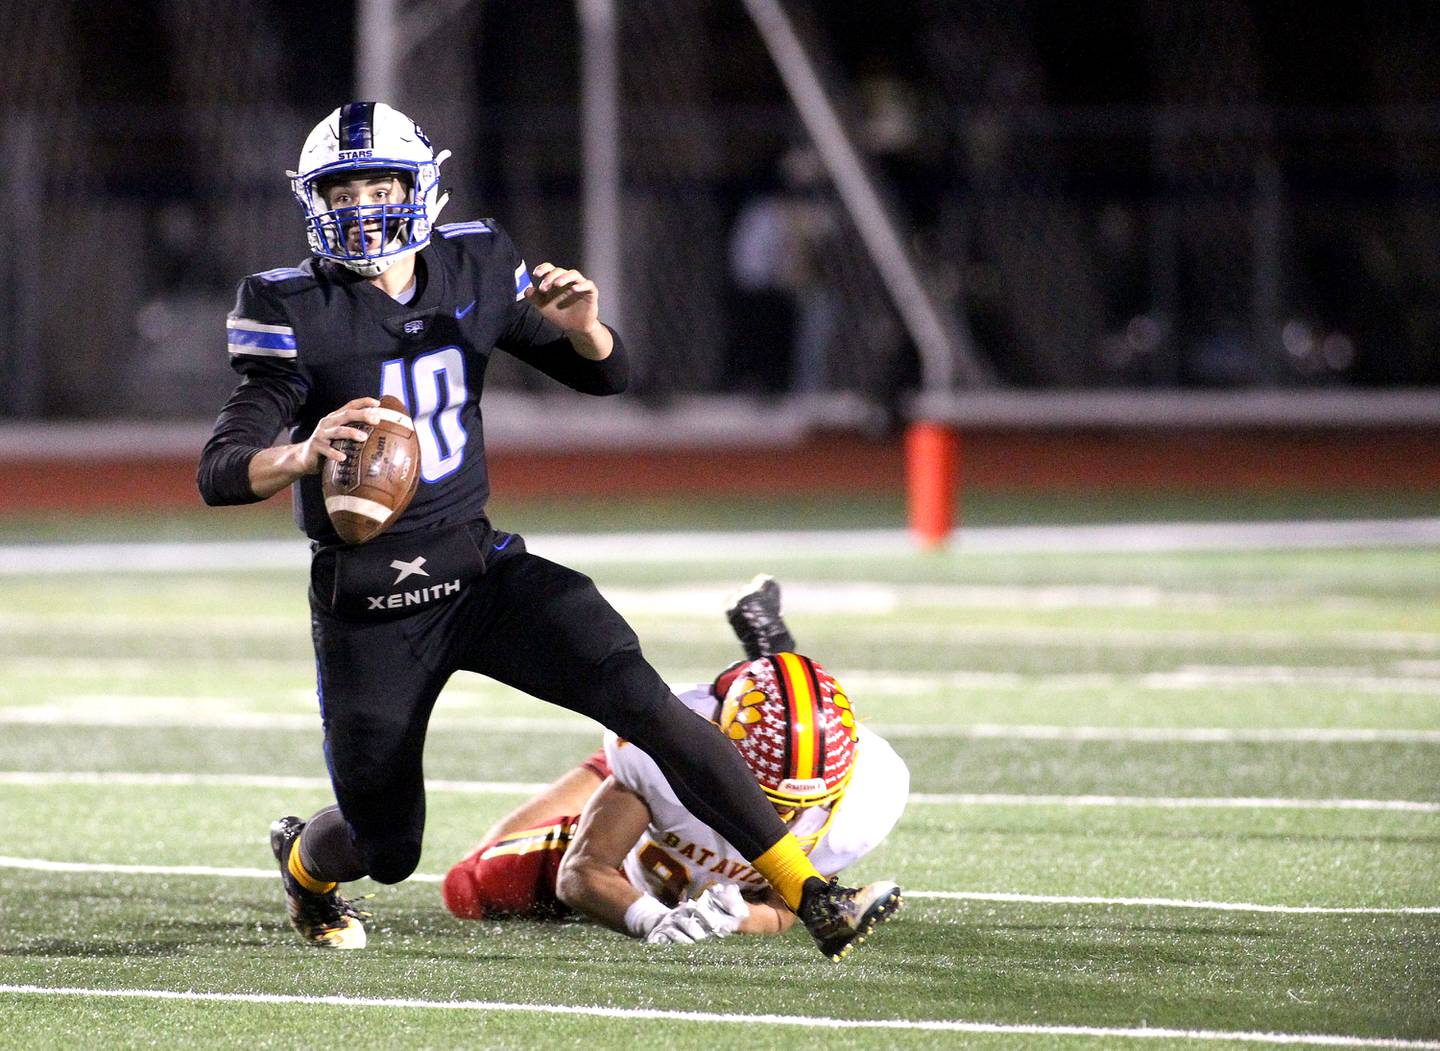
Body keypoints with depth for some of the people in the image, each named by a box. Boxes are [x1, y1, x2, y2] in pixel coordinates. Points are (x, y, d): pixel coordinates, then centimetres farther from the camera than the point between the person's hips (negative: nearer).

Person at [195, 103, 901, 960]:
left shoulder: (474, 270, 1)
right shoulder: (296, 311, -11)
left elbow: (608, 376, 10)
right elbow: (220, 472, -19)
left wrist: (581, 328, -14)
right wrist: (302, 455, -41)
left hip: (479, 568, 3)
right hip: (366, 608, -3)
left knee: (642, 698, -18)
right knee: (386, 848, 7)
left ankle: (811, 895, -20)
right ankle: (303, 861, 46)